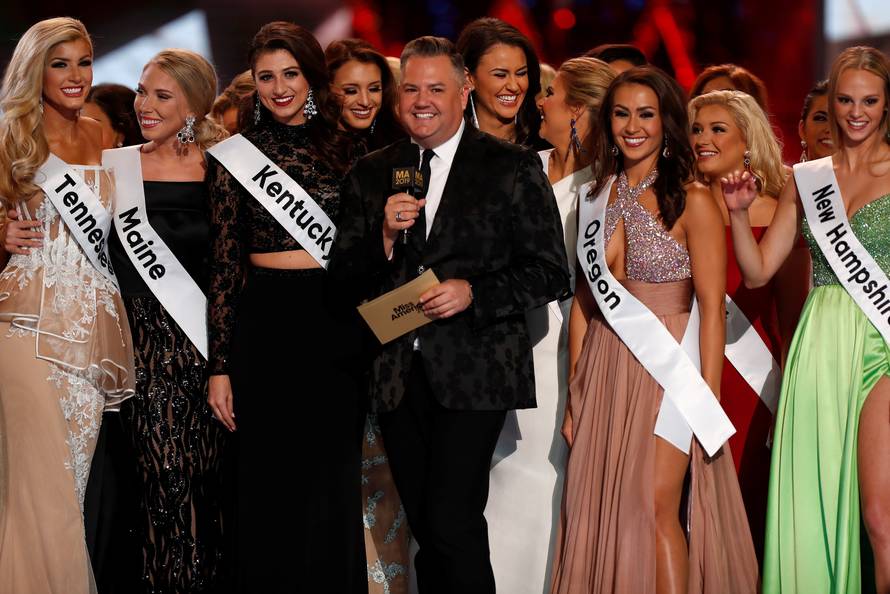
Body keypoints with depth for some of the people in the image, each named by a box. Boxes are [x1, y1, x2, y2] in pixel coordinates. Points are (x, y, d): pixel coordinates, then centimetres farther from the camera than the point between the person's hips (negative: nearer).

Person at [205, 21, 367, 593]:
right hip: (265, 324, -2)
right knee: (270, 481, 3)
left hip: (336, 324, 2)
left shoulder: (343, 148, 7)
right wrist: (220, 365, -4)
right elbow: (224, 265, 0)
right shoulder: (238, 154, 1)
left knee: (332, 482, 6)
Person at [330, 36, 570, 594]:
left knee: (451, 523, -14)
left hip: (474, 373, -4)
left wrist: (474, 292, -16)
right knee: (426, 527, 11)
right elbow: (345, 275, 10)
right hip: (397, 374, 4)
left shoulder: (514, 167, 0)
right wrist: (384, 236, -10)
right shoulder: (371, 174, 11)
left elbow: (551, 274, -2)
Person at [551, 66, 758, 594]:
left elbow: (712, 308, -8)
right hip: (604, 372, 5)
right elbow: (584, 302, 10)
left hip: (667, 370, -5)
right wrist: (574, 397, 7)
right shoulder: (597, 199, 8)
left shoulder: (692, 203, -6)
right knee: (601, 510, 5)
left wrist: (708, 401, -13)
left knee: (657, 508, -8)